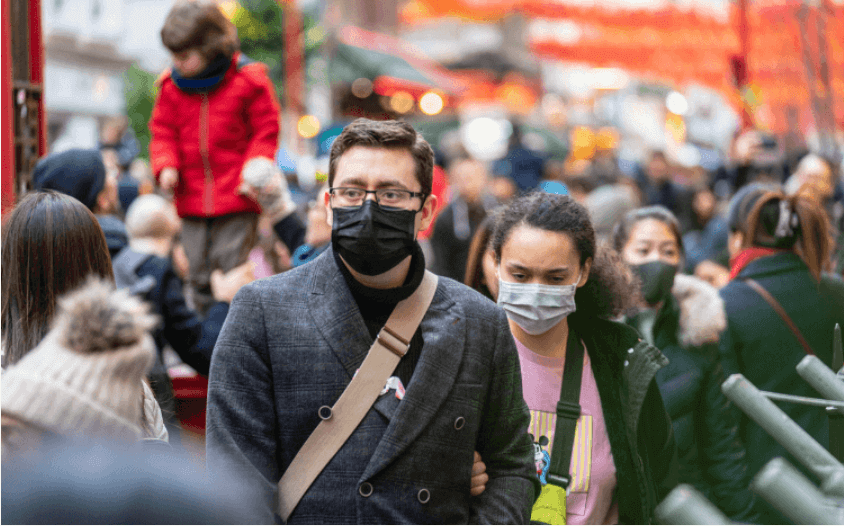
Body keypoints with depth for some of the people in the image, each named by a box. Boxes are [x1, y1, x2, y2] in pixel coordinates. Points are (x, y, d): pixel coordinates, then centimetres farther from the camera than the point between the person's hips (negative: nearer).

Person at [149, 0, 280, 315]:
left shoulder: (248, 81, -6)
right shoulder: (171, 85, 5)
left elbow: (265, 134, -1)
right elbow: (163, 133, 12)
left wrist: (252, 174, -12)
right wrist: (166, 166, -7)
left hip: (237, 199, -4)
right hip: (191, 199, 4)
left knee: (232, 271, -5)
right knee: (199, 274, 8)